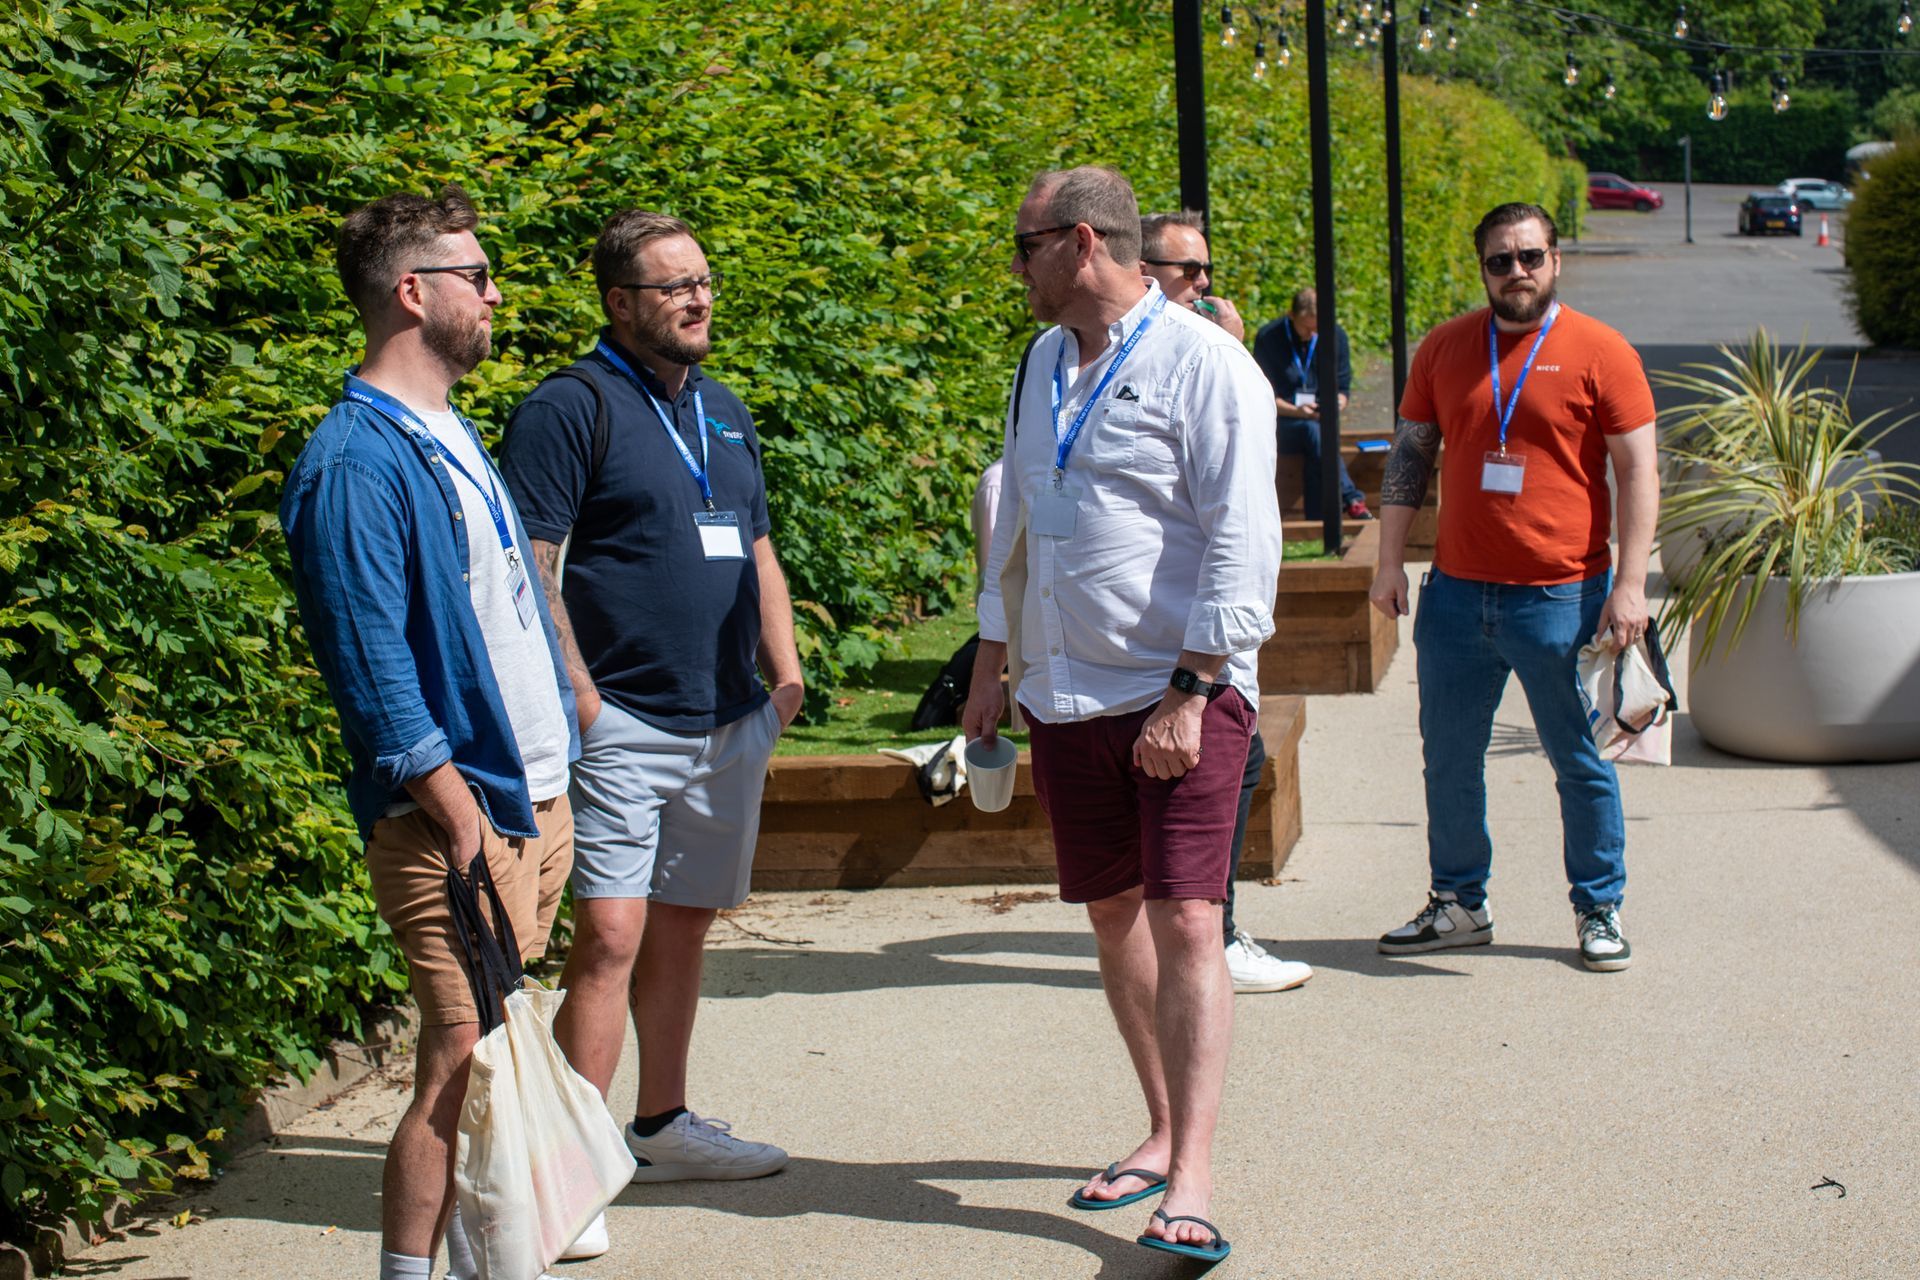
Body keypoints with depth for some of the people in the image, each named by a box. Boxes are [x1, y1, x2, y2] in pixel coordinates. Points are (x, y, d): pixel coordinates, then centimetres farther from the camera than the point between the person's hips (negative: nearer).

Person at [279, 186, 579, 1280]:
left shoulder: (452, 435, 16)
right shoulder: (357, 462, -14)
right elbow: (371, 665, -19)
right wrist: (458, 809, -20)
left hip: (535, 792, 9)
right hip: (461, 811, -9)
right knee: (462, 1058, -8)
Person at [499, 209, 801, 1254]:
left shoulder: (723, 412, 17)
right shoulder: (571, 408, -7)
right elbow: (529, 570, -12)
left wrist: (784, 669, 11)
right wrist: (580, 698, -17)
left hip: (729, 725, 8)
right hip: (624, 726, -7)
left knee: (682, 929, 15)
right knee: (611, 937, -11)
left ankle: (661, 1127, 27)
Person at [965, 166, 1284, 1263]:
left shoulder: (1203, 365, -10)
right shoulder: (1047, 362, 13)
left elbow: (1242, 544, -15)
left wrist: (1189, 695, -19)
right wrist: (995, 660, 18)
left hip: (1183, 691, -7)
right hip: (1066, 688, 7)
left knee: (1185, 921, -12)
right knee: (1115, 915, 12)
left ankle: (1190, 1185, -12)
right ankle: (1163, 1133, 26)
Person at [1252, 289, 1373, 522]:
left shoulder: (1335, 336, 6)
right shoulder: (1268, 338, -5)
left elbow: (1342, 387, 10)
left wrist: (1337, 403, -14)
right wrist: (1296, 411, -22)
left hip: (1321, 422, 3)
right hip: (1281, 425, -3)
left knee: (1314, 454, -33)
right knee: (1313, 431, -36)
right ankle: (1352, 501, -45)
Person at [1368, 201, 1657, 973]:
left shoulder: (1599, 352, -3)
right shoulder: (1444, 350, 8)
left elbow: (1637, 473, -4)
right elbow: (1409, 455, 13)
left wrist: (1629, 584, -10)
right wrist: (1391, 561, 6)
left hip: (1562, 597, -4)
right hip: (1457, 592, 4)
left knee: (1582, 763, 5)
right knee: (1449, 759, 11)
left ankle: (1599, 910, 19)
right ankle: (1459, 905, 24)